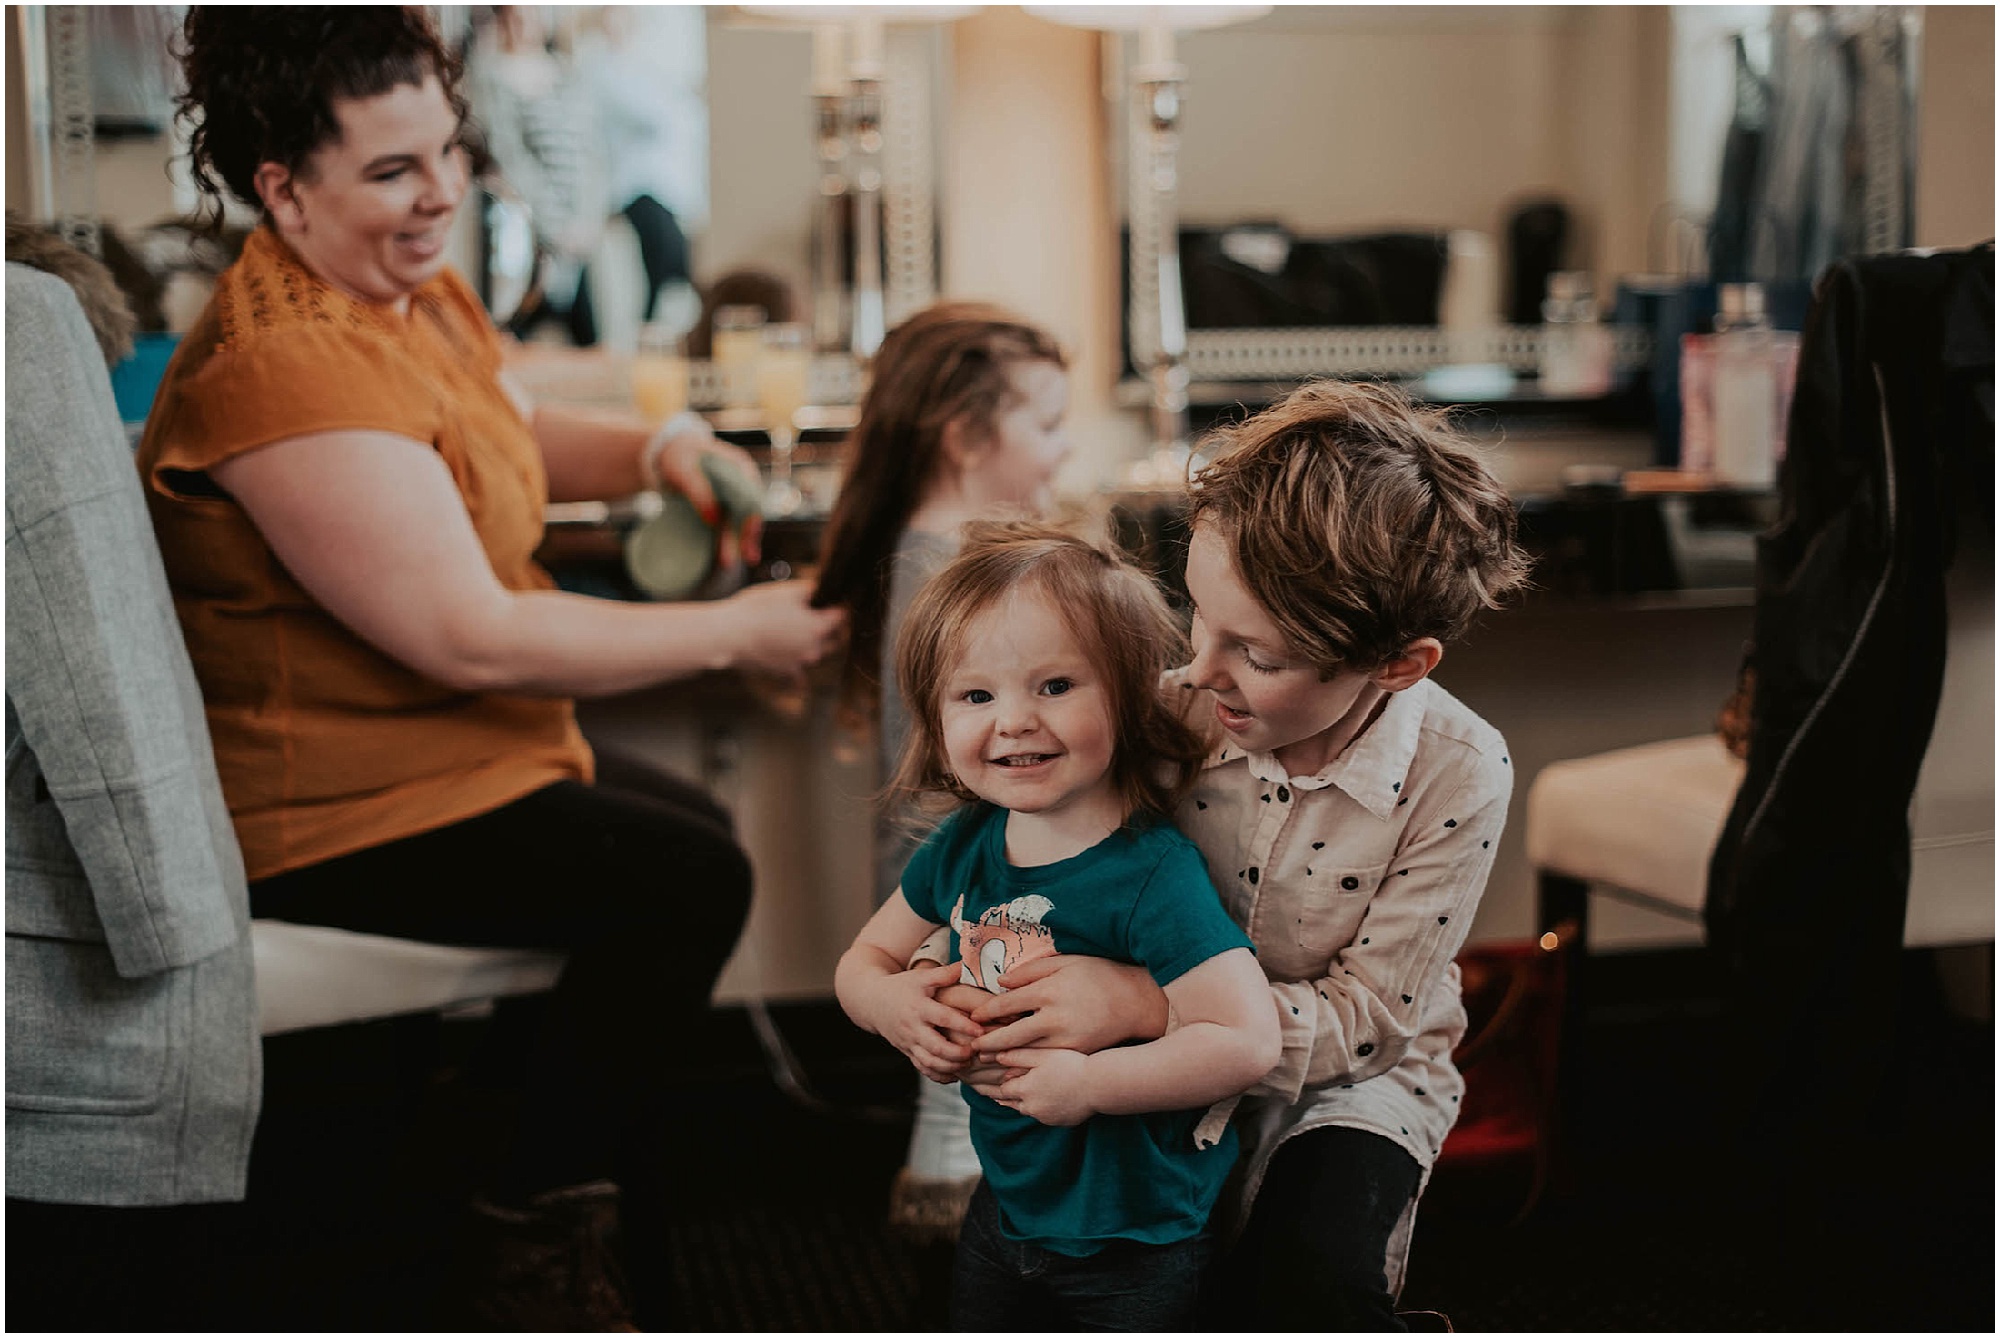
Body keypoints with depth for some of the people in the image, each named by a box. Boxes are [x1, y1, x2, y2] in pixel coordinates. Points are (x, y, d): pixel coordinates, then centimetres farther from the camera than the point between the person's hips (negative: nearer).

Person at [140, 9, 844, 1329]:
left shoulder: (417, 288, 4)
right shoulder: (287, 372, -28)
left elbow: (511, 437, 23)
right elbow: (472, 639, -30)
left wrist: (662, 449, 2)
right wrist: (734, 633, -23)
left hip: (460, 737, 11)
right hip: (331, 815, -11)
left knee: (697, 828, 17)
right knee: (687, 882, -18)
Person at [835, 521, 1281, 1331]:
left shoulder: (1152, 877, -26)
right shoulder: (963, 847, -5)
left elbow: (1249, 1040, -32)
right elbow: (866, 957, 8)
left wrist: (1090, 1082, -31)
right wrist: (889, 1003, -14)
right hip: (1008, 1198, 7)